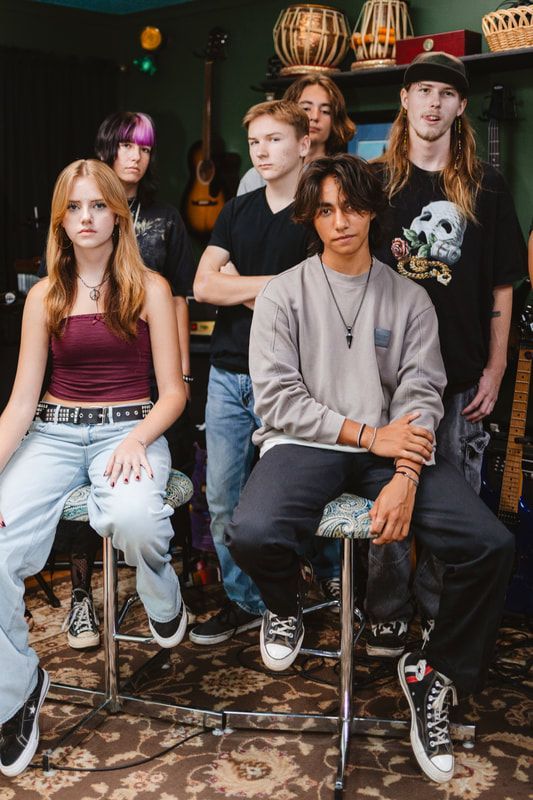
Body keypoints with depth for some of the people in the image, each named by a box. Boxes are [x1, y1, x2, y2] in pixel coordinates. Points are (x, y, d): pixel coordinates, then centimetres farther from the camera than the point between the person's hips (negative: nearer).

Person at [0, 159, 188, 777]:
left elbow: (173, 391, 1)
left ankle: (163, 601, 1)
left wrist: (136, 442, -19)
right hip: (54, 432, 3)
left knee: (134, 519, -37)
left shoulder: (149, 288, 3)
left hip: (131, 428, -2)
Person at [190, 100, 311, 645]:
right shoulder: (237, 212, 13)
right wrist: (276, 284, -8)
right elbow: (203, 286, 1)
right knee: (223, 498, 7)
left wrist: (239, 284, -7)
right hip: (228, 373, 5)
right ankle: (243, 601, 21)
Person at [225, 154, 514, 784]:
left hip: (392, 449, 2)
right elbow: (276, 396, -5)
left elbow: (421, 396, 1)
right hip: (304, 445, -2)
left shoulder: (409, 299, 10)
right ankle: (285, 606, 7)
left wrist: (405, 479, -16)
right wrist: (368, 435, -12)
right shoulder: (284, 294, 4)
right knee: (252, 536, -33)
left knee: (491, 546, -19)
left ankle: (437, 675, 6)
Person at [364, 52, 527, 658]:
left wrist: (494, 370, 1)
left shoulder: (485, 188, 5)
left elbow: (501, 288, 6)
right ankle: (387, 613, 20)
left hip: (461, 375, 1)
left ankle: (440, 611, 26)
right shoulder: (375, 180, 4)